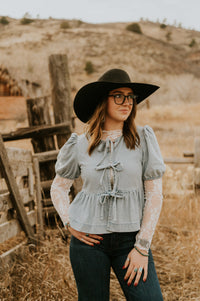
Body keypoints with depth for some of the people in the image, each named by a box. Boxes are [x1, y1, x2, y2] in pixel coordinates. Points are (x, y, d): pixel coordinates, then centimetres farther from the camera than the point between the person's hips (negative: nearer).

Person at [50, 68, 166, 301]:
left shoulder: (143, 140, -1)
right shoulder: (80, 145, 2)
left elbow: (154, 195, -3)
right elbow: (58, 187, 14)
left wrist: (142, 247, -7)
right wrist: (69, 224, -1)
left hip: (130, 237, 0)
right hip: (89, 239, 1)